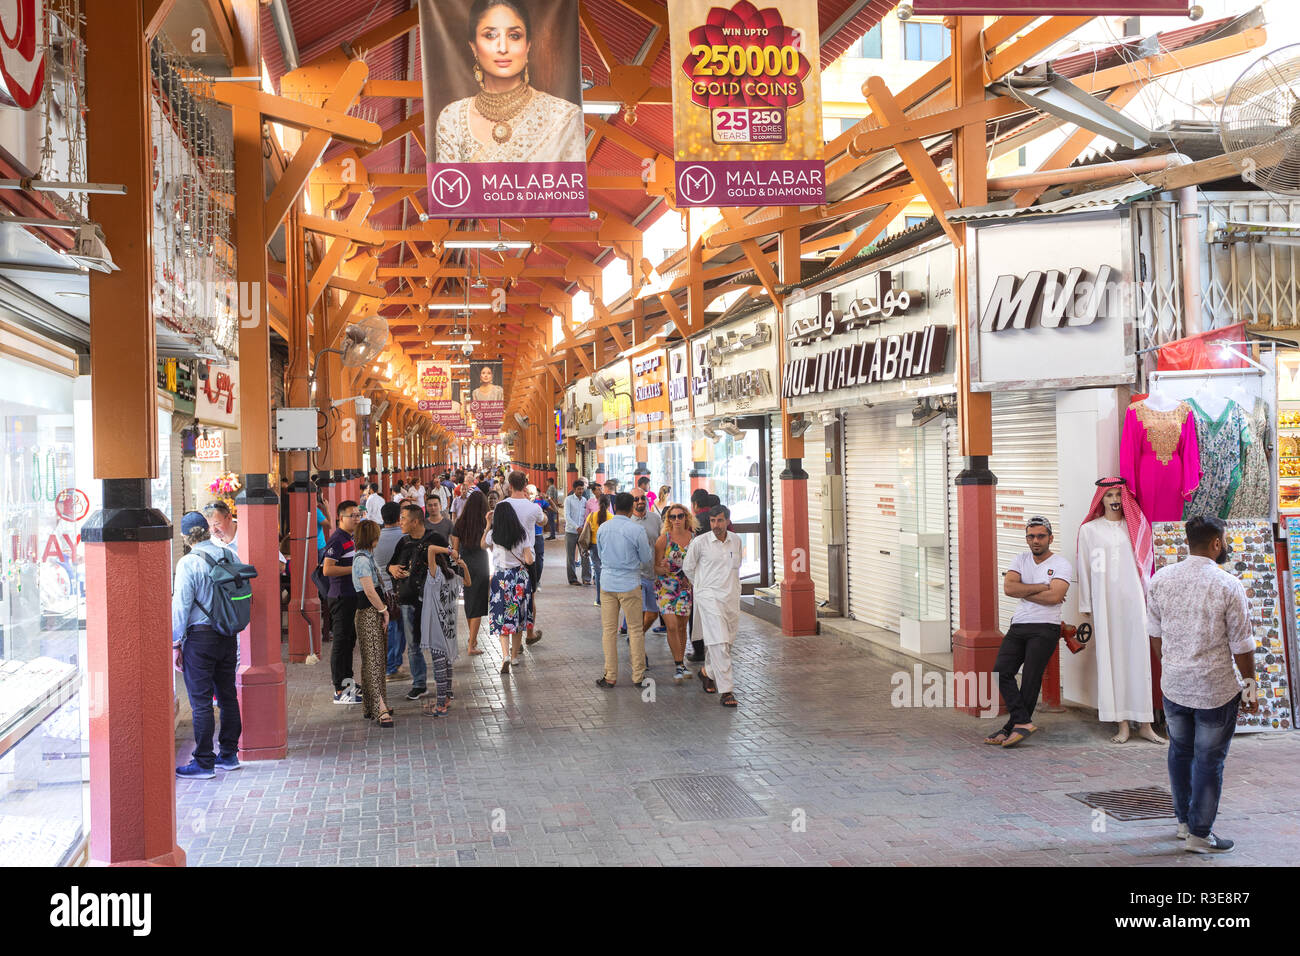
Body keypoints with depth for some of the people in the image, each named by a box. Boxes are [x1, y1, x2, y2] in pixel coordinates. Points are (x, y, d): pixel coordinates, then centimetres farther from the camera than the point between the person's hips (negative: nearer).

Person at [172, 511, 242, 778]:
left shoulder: (188, 563, -14)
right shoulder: (229, 555, 3)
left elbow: (181, 606, -12)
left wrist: (176, 643, -5)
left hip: (200, 636, -6)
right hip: (229, 635, 6)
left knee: (201, 702, -1)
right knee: (227, 696, 14)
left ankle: (204, 763, 4)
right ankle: (229, 755, 23)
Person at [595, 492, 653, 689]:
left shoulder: (603, 528, 1)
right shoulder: (637, 530, -11)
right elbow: (647, 558, -2)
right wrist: (650, 546, 18)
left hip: (607, 582, 3)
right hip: (629, 584, -3)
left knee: (608, 630, 8)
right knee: (635, 630, 7)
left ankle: (610, 676, 9)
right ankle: (638, 675, 12)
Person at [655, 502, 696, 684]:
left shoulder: (693, 538, 0)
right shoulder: (664, 539, -9)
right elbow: (656, 566, -6)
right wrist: (663, 569, -27)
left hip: (685, 587, 3)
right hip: (665, 587, -3)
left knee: (682, 627, 7)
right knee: (672, 626, -11)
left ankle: (680, 663, 20)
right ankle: (678, 664, -2)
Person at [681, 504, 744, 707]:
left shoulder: (736, 540, 6)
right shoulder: (700, 542, -7)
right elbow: (687, 567, 7)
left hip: (732, 596, 5)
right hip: (709, 596, -5)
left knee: (725, 642, 13)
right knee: (718, 642, -14)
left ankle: (708, 672, 40)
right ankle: (725, 690, -16)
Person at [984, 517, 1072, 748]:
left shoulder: (1061, 565, 1)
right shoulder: (1021, 559, 15)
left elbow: (1054, 596, -15)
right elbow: (1008, 587, -1)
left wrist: (1023, 592, -5)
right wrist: (1041, 587, -8)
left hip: (1045, 629, -5)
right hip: (1018, 627, 5)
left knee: (1031, 678, -10)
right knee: (1001, 672, -11)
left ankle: (1012, 728, -4)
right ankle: (1023, 722, -11)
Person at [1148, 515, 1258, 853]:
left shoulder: (1161, 579, -1)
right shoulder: (1229, 586, -15)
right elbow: (1241, 645, -9)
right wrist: (1250, 685, 4)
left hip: (1173, 684, 5)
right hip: (1216, 689, -5)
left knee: (1180, 752, 19)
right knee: (1209, 760, 6)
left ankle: (1184, 821, 33)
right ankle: (1199, 834, 14)